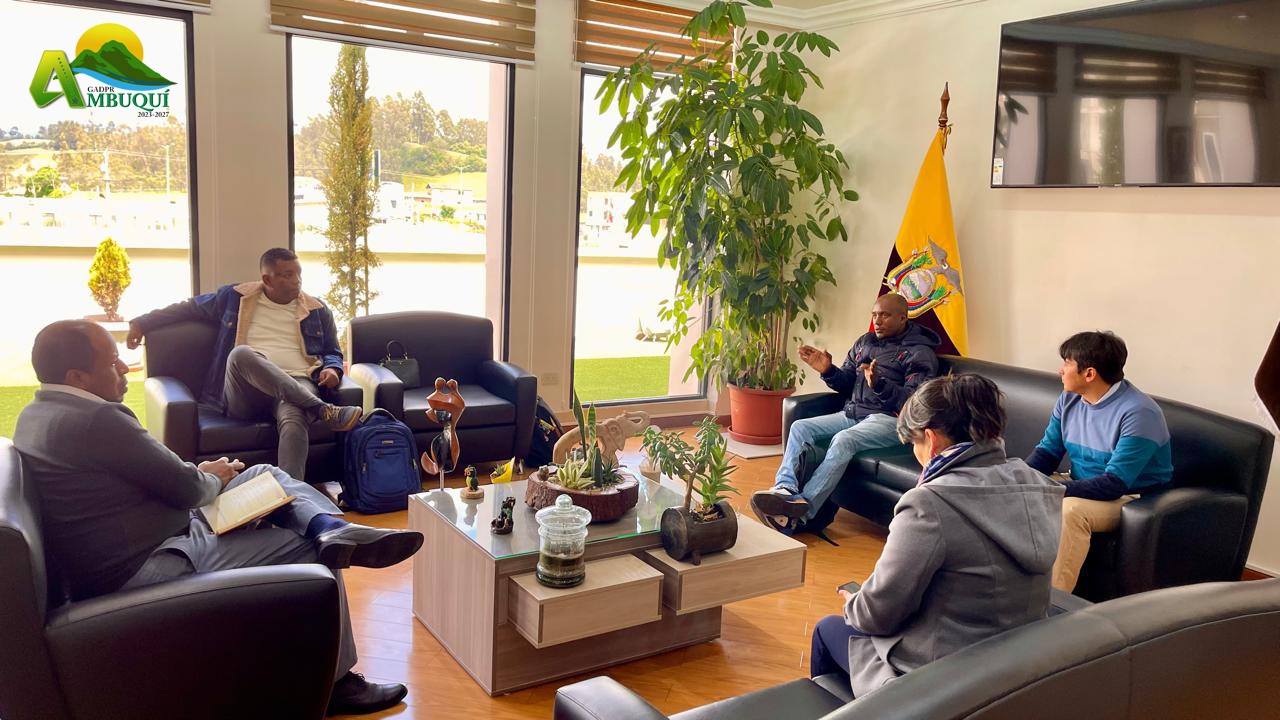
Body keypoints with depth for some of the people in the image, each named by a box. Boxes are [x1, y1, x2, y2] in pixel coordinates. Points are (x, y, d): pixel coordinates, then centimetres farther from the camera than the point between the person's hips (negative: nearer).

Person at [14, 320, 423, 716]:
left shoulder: (38, 413, 8)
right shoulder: (95, 418, -25)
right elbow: (186, 487, -18)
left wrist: (203, 475, 6)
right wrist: (214, 479, 5)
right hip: (147, 569, -11)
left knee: (265, 474, 11)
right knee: (312, 553, -5)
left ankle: (330, 529, -16)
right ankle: (336, 682, 7)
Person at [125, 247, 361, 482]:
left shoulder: (317, 311, 18)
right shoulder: (234, 298, 17)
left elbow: (333, 353, 25)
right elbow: (189, 308, 31)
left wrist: (332, 369, 2)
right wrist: (142, 323, 30)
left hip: (297, 387, 0)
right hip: (244, 393, 1)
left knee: (293, 421, -39)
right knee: (240, 353, -36)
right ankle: (323, 411, -40)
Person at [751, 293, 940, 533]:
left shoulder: (919, 353, -2)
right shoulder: (864, 342, 19)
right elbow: (846, 384, 20)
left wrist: (879, 384, -30)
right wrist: (828, 370, -1)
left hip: (888, 419, -7)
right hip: (852, 413, 7)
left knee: (843, 440, -34)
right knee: (800, 427, -12)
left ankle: (801, 510, -43)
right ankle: (785, 489, -32)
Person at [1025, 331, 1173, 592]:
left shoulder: (1138, 413, -23)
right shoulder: (1069, 399, 1)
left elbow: (1115, 483, -28)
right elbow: (1047, 451, 5)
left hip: (1133, 497, -7)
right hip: (1083, 487, 8)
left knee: (1070, 510, -35)